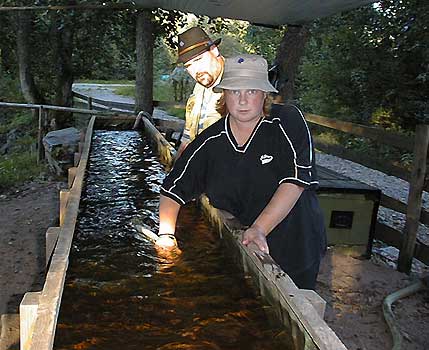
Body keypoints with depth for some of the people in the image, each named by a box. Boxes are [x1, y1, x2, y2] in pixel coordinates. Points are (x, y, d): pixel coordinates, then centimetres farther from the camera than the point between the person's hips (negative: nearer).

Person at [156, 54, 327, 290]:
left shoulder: (288, 122, -14)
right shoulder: (209, 142, -6)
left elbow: (295, 182, -24)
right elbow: (173, 190, -1)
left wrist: (259, 229, -33)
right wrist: (166, 233, -16)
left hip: (295, 250, -2)